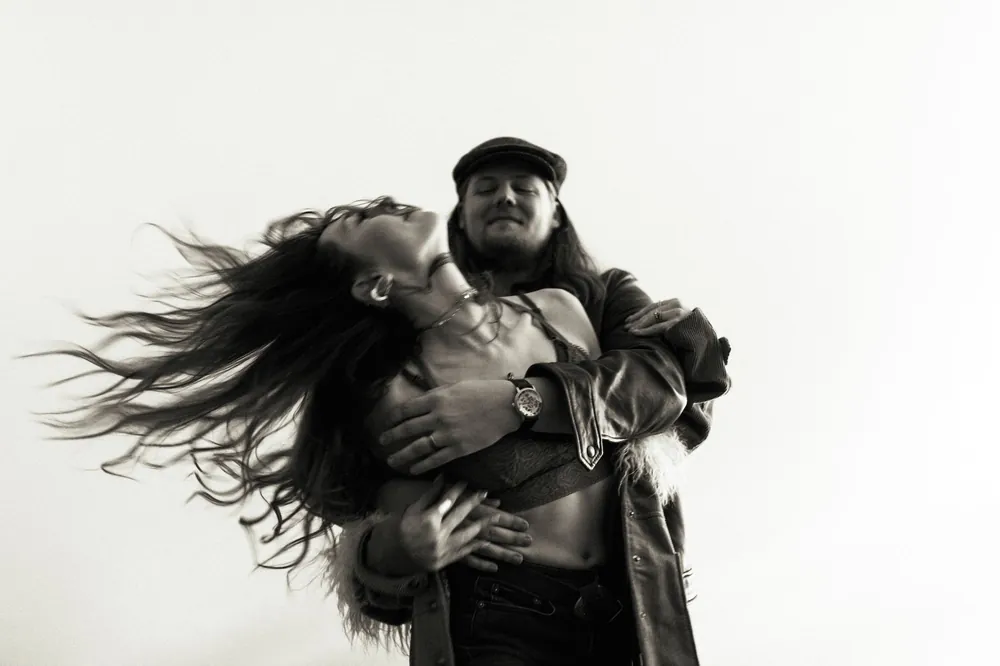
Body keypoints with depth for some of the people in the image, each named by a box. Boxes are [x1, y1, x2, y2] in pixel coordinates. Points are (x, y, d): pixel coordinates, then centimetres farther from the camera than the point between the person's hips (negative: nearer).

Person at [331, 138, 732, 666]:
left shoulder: (606, 298, 12)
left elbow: (662, 374, -10)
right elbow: (366, 495, 3)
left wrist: (517, 403, -26)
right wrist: (388, 551, -21)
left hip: (630, 601, 2)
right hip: (495, 612, -1)